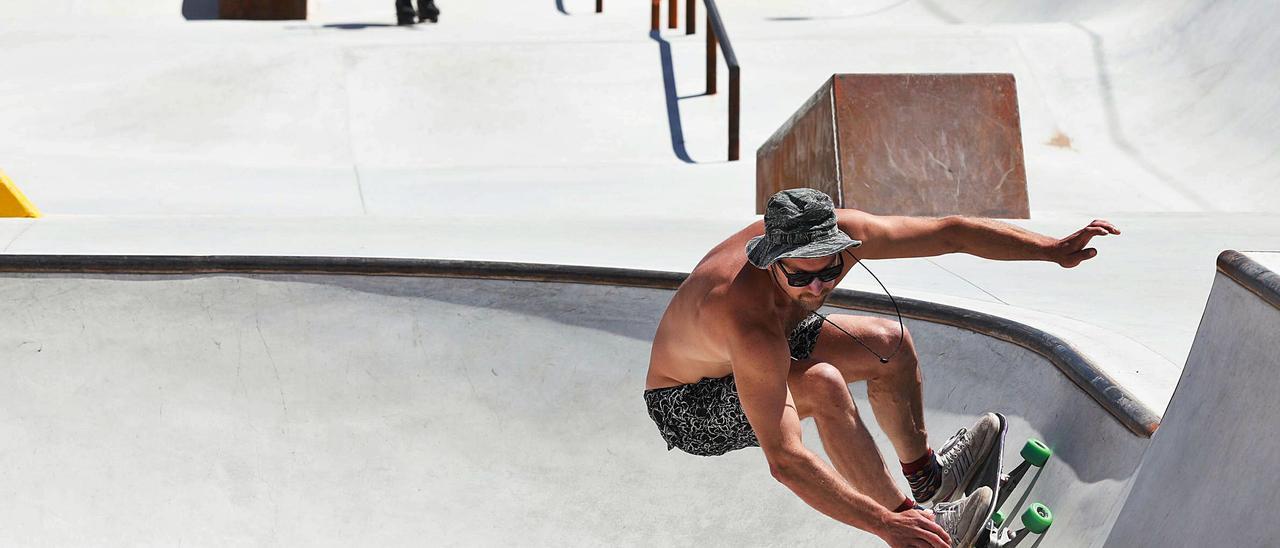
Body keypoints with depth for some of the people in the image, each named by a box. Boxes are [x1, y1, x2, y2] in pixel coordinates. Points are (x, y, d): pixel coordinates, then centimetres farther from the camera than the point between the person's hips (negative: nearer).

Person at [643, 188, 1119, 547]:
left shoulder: (839, 233, -24)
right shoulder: (750, 319, -43)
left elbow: (950, 233, -12)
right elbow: (784, 462, -45)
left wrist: (1054, 250, -15)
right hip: (686, 406, -7)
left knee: (888, 343, 3)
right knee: (822, 386, -33)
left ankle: (925, 474, 26)